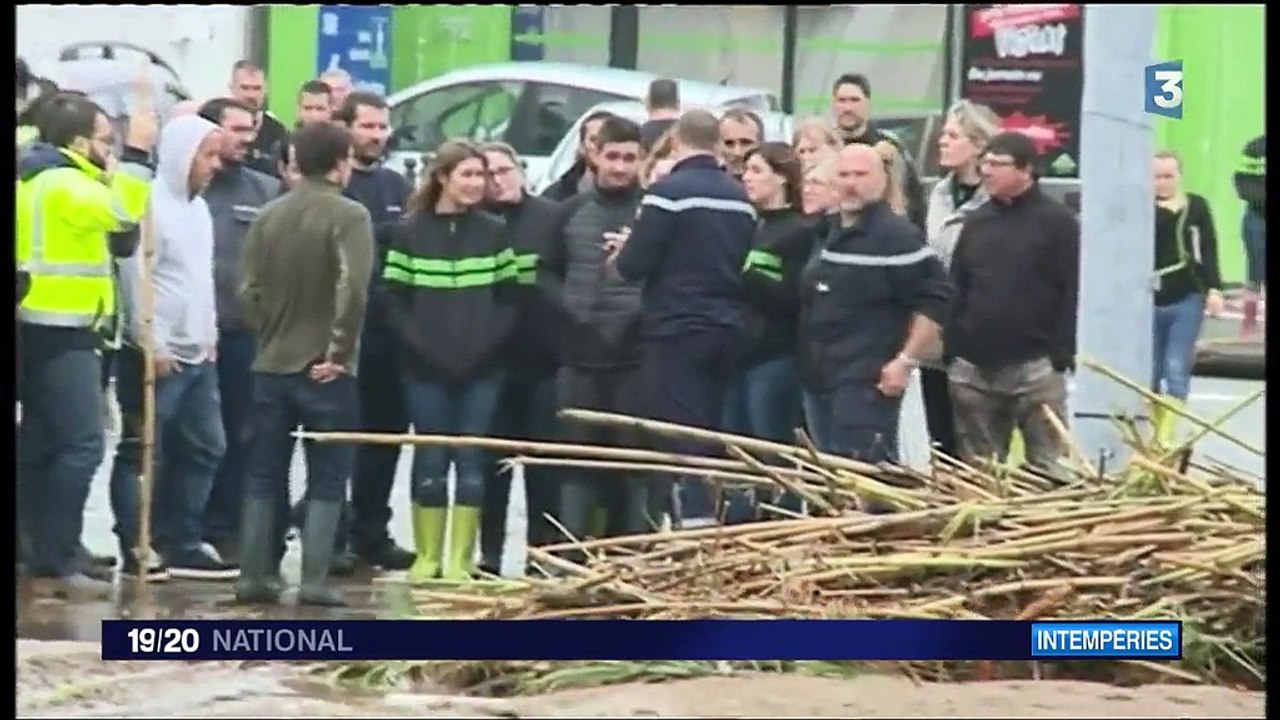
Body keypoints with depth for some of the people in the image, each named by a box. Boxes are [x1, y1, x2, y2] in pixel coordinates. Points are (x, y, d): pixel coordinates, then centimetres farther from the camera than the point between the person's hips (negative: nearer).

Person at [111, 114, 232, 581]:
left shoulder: (198, 208, 16)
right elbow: (136, 280, -18)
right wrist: (153, 346, -17)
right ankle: (137, 551, 2)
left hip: (197, 355, 9)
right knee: (143, 453, -3)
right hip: (154, 356, -9)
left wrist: (209, 336, 15)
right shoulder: (150, 205, -13)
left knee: (203, 448, 10)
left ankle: (181, 546, 17)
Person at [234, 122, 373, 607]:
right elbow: (352, 289, -20)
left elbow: (248, 289, 4)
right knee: (326, 480, 3)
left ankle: (254, 575, 12)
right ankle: (314, 580, -1)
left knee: (264, 476, 11)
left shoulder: (269, 216, 6)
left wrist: (269, 337, 14)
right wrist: (339, 351, -13)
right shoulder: (349, 215, -10)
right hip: (325, 370, -5)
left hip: (271, 365, 5)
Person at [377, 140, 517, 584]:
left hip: (482, 368, 1)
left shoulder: (495, 232, 5)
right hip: (425, 369, -1)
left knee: (472, 461, 1)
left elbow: (511, 296, 3)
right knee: (430, 460, 3)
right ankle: (427, 556, 12)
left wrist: (486, 343, -9)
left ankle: (461, 559, 6)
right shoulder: (410, 232, 2)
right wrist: (422, 345, -10)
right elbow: (392, 297, -1)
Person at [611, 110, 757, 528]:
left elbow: (632, 265, -13)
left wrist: (622, 252, 8)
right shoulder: (740, 197, 10)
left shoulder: (669, 191, -12)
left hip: (677, 330, -7)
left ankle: (695, 520, -16)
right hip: (725, 331, 7)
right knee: (710, 431, 14)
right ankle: (709, 517, 18)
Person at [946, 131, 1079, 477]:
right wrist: (951, 351, 6)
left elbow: (1072, 292, -8)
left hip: (1035, 367, -5)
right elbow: (956, 289, 15)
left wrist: (1062, 355, -13)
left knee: (1045, 465, 0)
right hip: (973, 367, 5)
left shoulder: (1058, 221, -3)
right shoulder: (976, 221, 13)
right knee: (978, 467, 11)